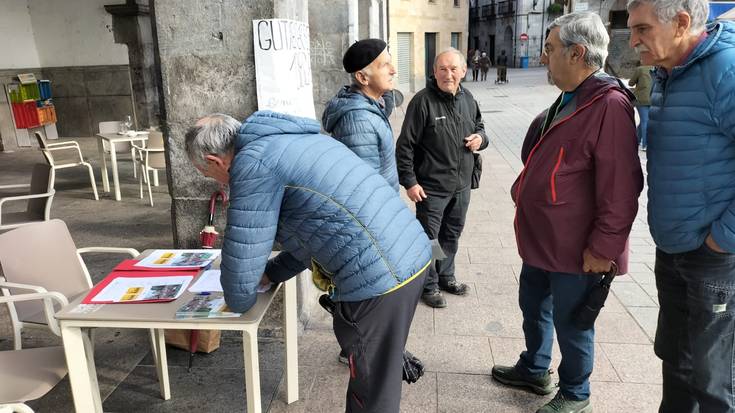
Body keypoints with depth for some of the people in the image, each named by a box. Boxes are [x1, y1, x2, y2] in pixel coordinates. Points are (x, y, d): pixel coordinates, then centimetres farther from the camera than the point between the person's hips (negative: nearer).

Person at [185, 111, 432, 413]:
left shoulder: (252, 162, -11)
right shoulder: (290, 141, 19)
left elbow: (241, 251, -7)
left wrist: (239, 300, 14)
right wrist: (267, 275, 24)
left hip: (377, 276, -9)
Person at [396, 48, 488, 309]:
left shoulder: (468, 100, 4)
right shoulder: (423, 101, -16)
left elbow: (479, 127, 21)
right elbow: (405, 145, -14)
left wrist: (481, 138, -4)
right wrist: (409, 182, -16)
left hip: (461, 185, 6)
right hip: (431, 187, -6)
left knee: (452, 235, 21)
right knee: (429, 238, 7)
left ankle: (445, 276, 41)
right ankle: (429, 286, 26)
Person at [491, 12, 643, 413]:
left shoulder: (609, 105, -22)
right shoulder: (567, 100, 9)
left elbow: (620, 188, -24)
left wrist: (604, 247, -21)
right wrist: (523, 192, 21)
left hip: (574, 248, -9)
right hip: (541, 238, 9)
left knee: (570, 321, 9)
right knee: (533, 305, 23)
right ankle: (534, 369, 44)